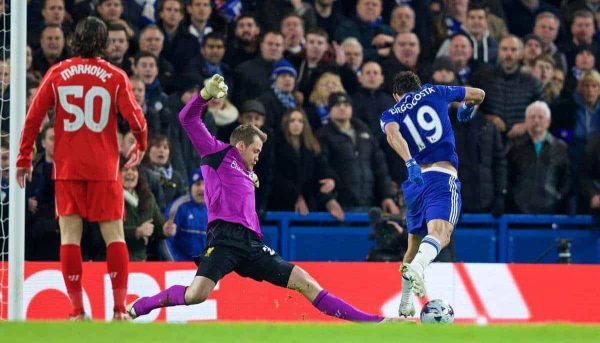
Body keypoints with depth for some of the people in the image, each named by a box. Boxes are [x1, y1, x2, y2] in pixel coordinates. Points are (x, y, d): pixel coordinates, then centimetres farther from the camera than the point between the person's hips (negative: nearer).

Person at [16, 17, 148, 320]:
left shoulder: (57, 74, 2)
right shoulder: (115, 77, -1)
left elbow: (33, 117, 1)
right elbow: (134, 118, -2)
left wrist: (24, 159, 8)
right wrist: (141, 145, 19)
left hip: (66, 169, 1)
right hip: (104, 168, 0)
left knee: (69, 236, 2)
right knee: (114, 236, 5)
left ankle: (77, 310, -2)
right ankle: (120, 308, -1)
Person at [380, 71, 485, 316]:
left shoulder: (391, 114, 16)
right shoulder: (434, 92, 17)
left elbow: (393, 134, -9)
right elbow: (478, 94, 27)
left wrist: (410, 162, -22)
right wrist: (468, 109, 49)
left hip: (415, 181, 3)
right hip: (442, 175, -3)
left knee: (413, 244, 21)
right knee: (440, 233, -23)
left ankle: (404, 305, 26)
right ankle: (417, 267, -54)